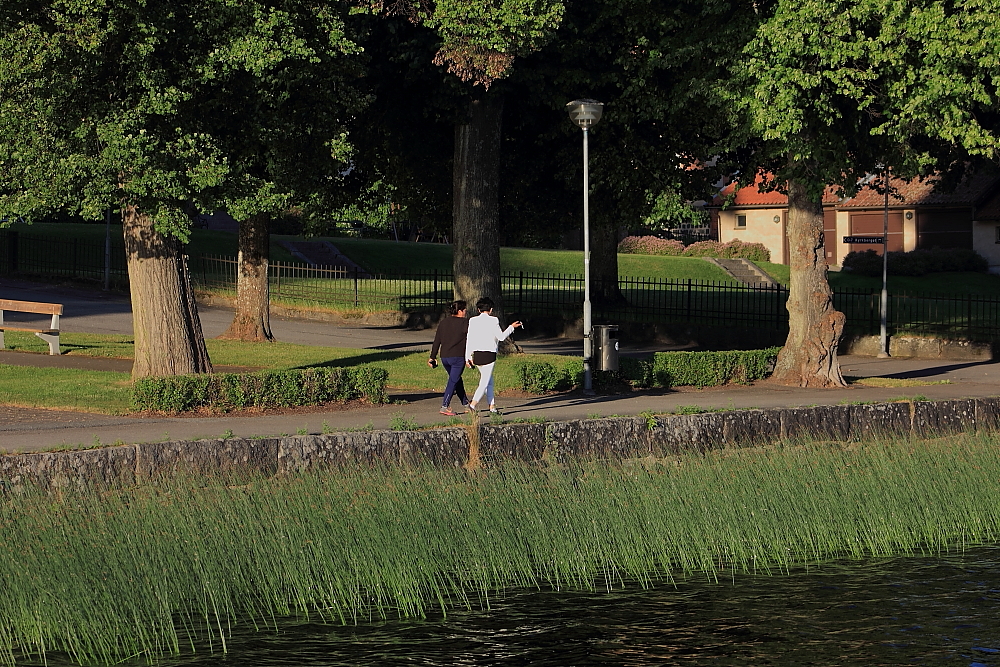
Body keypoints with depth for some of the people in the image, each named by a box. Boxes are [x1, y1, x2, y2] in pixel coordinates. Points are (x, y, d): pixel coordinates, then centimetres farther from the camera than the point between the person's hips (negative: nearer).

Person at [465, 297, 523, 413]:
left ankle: (492, 406, 18)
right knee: (485, 381, -5)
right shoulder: (493, 321, -7)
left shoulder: (473, 321, 5)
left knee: (489, 381, 17)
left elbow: (469, 339, 4)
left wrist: (468, 356, 9)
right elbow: (501, 337, 0)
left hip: (476, 354, 5)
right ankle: (473, 403, -20)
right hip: (489, 354, -5)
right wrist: (512, 327, 15)